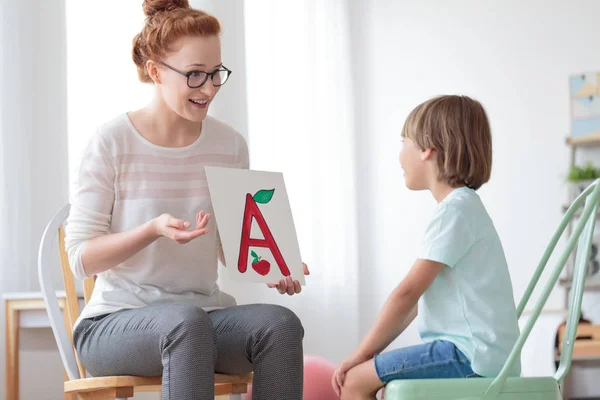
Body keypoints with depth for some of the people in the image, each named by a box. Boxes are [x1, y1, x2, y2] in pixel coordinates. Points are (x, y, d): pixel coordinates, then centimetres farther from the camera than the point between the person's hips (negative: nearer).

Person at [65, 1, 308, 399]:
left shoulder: (230, 145, 5)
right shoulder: (112, 142, -7)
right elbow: (81, 258, -8)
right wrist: (154, 229, -25)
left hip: (206, 314, 4)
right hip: (115, 322, -4)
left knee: (280, 323, -27)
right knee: (186, 320, -38)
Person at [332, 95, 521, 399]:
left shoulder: (455, 210, -13)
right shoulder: (462, 206, 20)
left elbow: (408, 292, -16)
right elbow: (417, 297, 18)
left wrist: (361, 354, -8)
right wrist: (368, 353, 13)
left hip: (473, 353, -11)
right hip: (475, 351, 11)